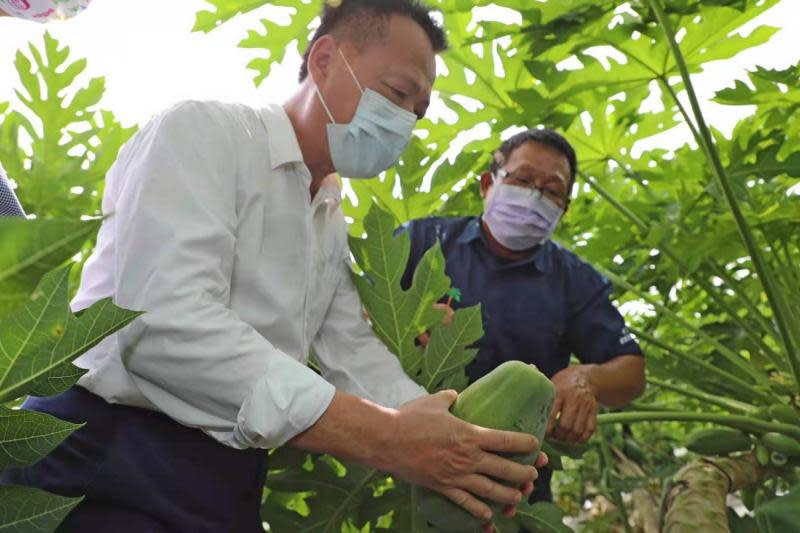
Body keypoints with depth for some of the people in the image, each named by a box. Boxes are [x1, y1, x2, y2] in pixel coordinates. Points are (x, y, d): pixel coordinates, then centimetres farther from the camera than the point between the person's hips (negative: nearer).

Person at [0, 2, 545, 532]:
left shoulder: (333, 225, 15)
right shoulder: (203, 131, -11)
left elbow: (354, 350, 7)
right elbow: (164, 326, -25)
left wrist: (448, 436, -12)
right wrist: (383, 437, -29)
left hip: (230, 478, 8)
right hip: (108, 454, -7)